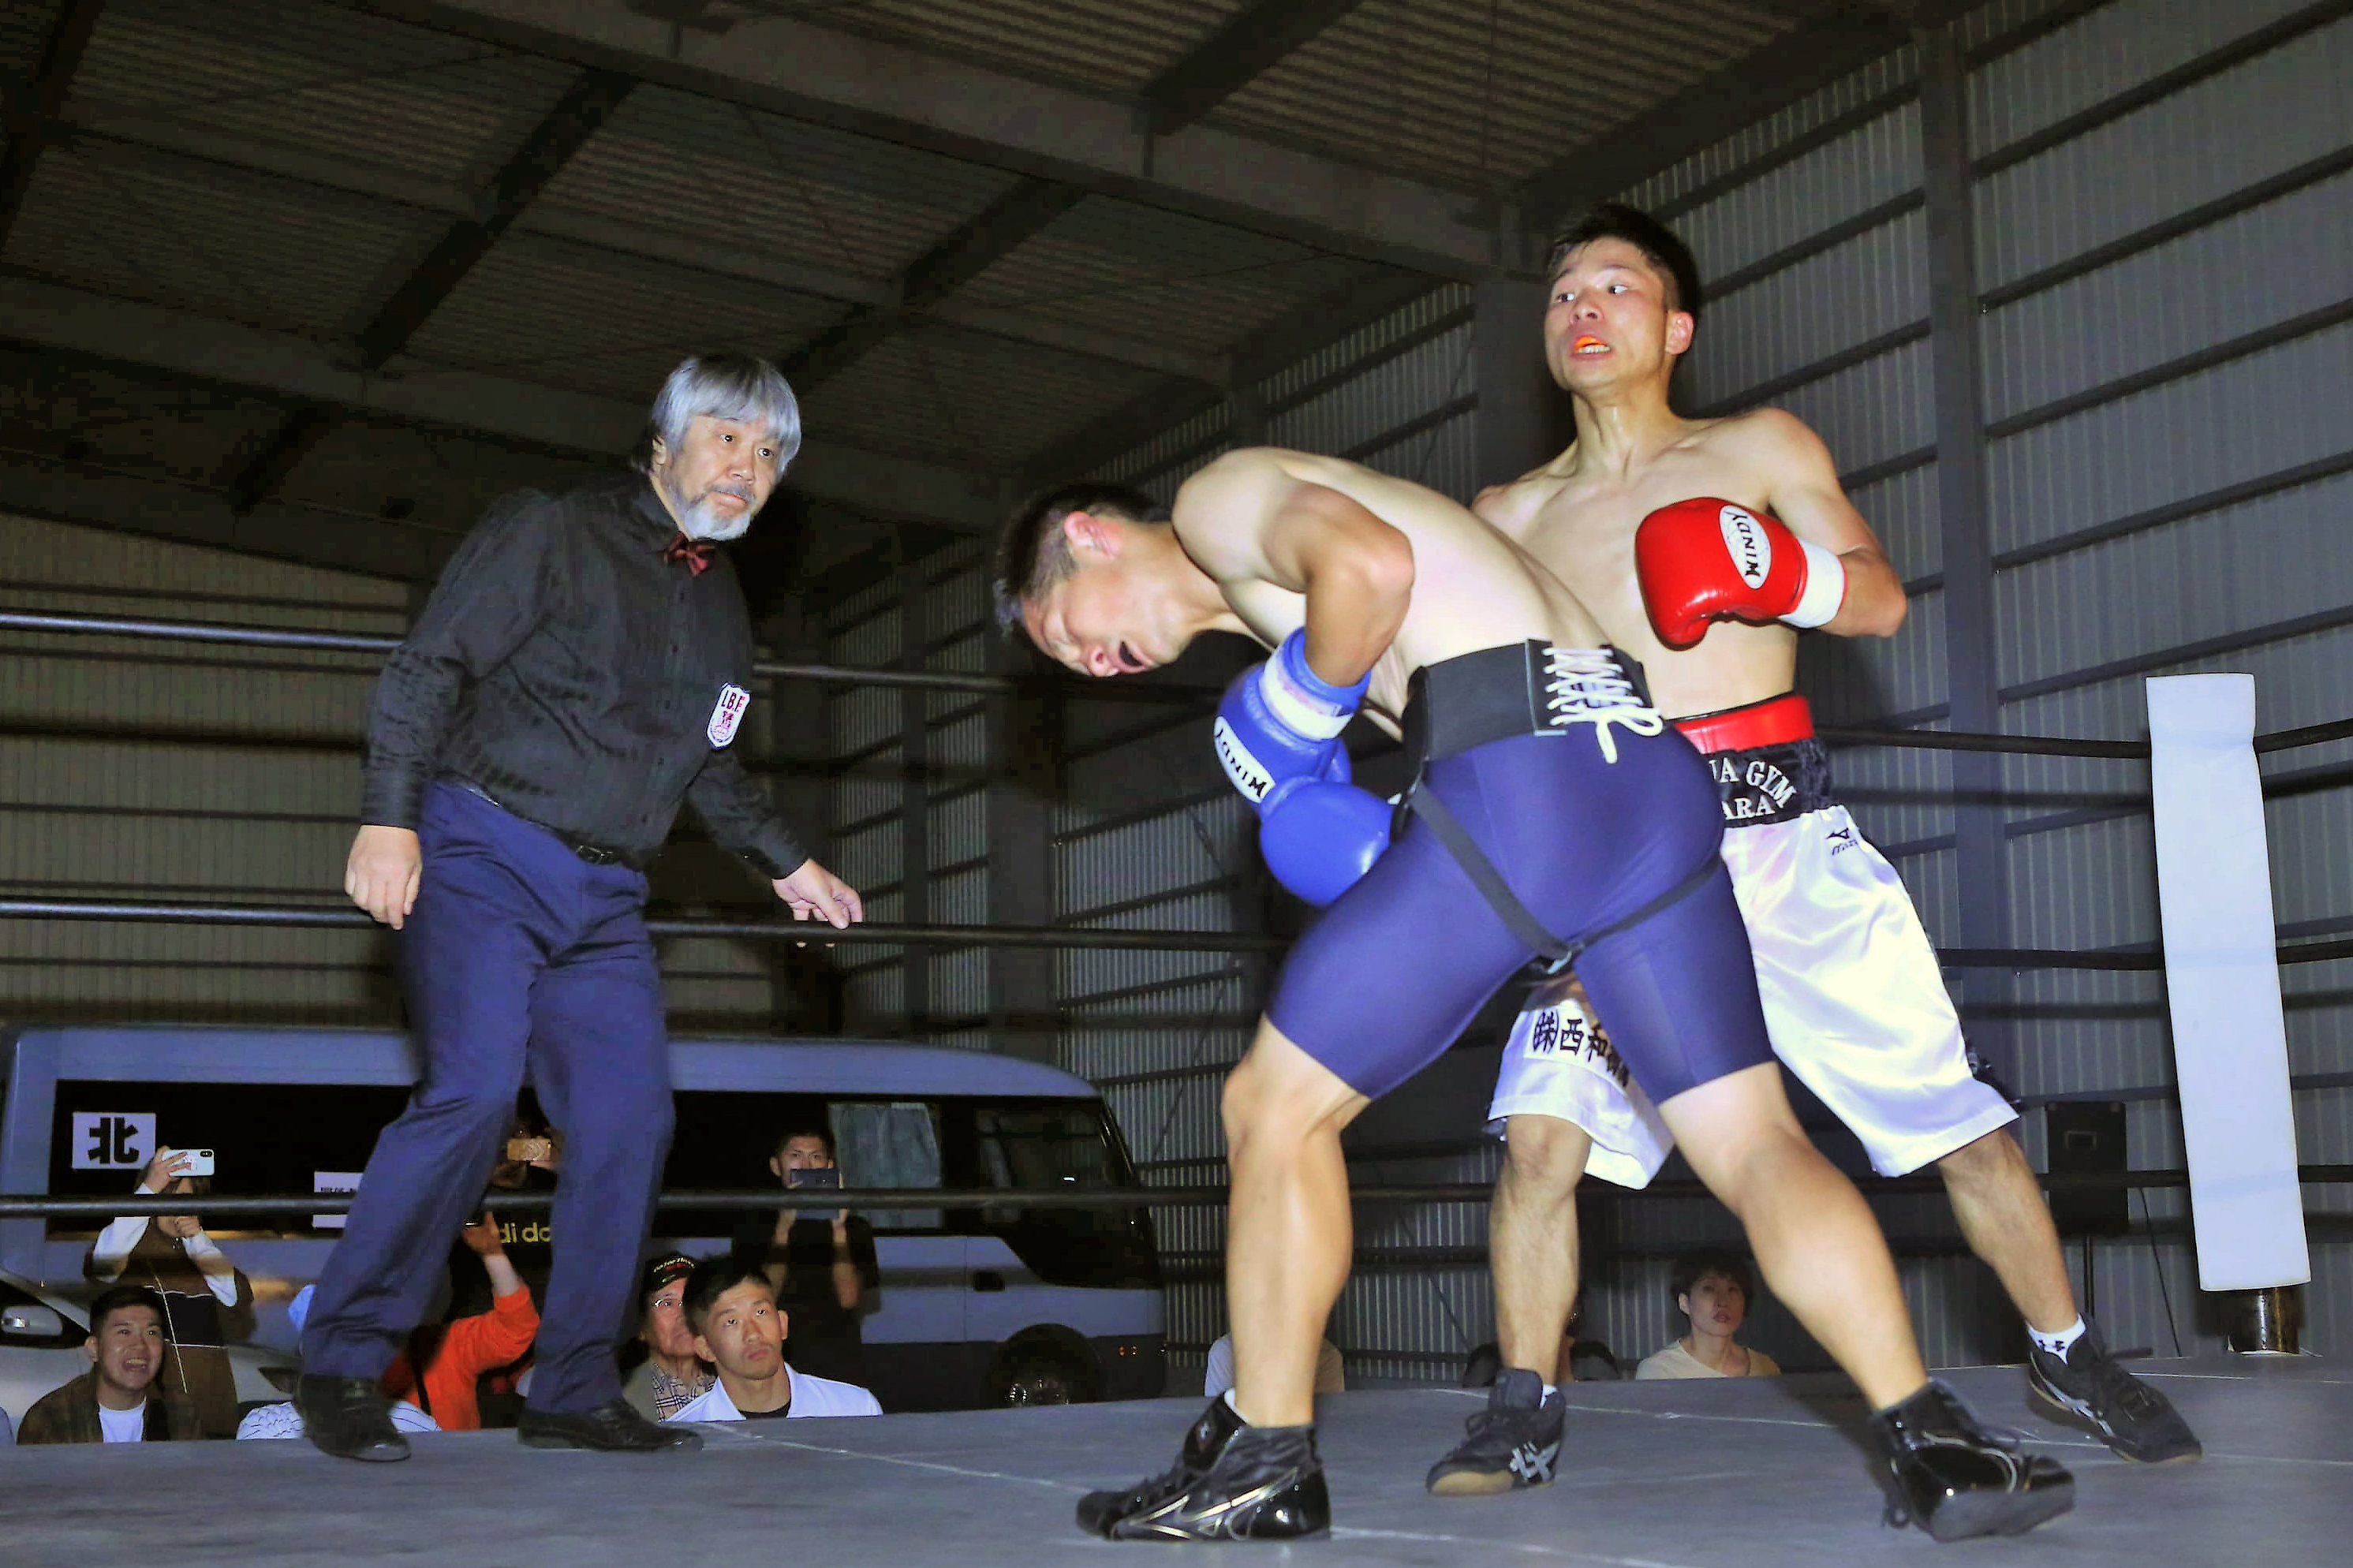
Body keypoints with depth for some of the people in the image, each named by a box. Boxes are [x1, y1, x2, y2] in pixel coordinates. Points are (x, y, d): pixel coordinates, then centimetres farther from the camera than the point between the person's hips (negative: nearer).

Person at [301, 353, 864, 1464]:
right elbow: (429, 667, -11)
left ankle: (573, 1393, 8)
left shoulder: (721, 605, 18)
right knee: (473, 1090, -21)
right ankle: (339, 1364, -8)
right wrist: (389, 817, -20)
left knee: (630, 1119, -3)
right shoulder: (550, 535, -4)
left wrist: (784, 863, 28)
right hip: (482, 860, -7)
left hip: (604, 900, 7)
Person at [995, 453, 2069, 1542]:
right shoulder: (1277, 580, 34)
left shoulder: (1219, 495, 8)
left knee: (1276, 1107, 6)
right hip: (1656, 774, 9)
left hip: (1521, 779, -9)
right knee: (1753, 1140, 8)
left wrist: (1296, 708, 1)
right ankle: (1934, 1445, -4)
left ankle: (1264, 1467, 13)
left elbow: (1371, 565, -14)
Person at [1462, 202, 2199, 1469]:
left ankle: (2066, 1355, 22)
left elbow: (1881, 601, -1)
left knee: (1961, 1120, 1)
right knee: (1542, 1131, -16)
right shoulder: (1514, 516, 14)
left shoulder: (1761, 451, 10)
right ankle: (1524, 1409, 0)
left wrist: (1785, 575, -20)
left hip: (1778, 831, 0)